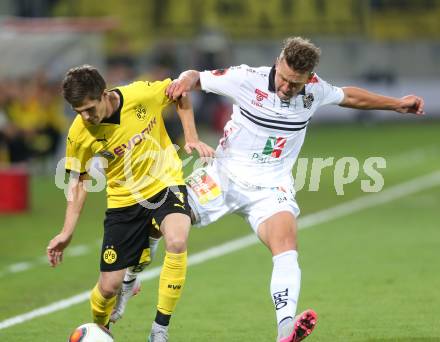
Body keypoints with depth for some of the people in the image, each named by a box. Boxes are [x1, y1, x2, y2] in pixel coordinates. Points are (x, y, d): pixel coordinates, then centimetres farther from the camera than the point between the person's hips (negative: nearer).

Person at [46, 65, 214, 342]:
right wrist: (67, 232, -2)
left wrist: (192, 138, -3)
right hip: (124, 200, 1)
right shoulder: (79, 134, -15)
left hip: (165, 186, -1)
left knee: (177, 241, -33)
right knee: (109, 285, -3)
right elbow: (80, 180, 2)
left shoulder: (142, 94, -19)